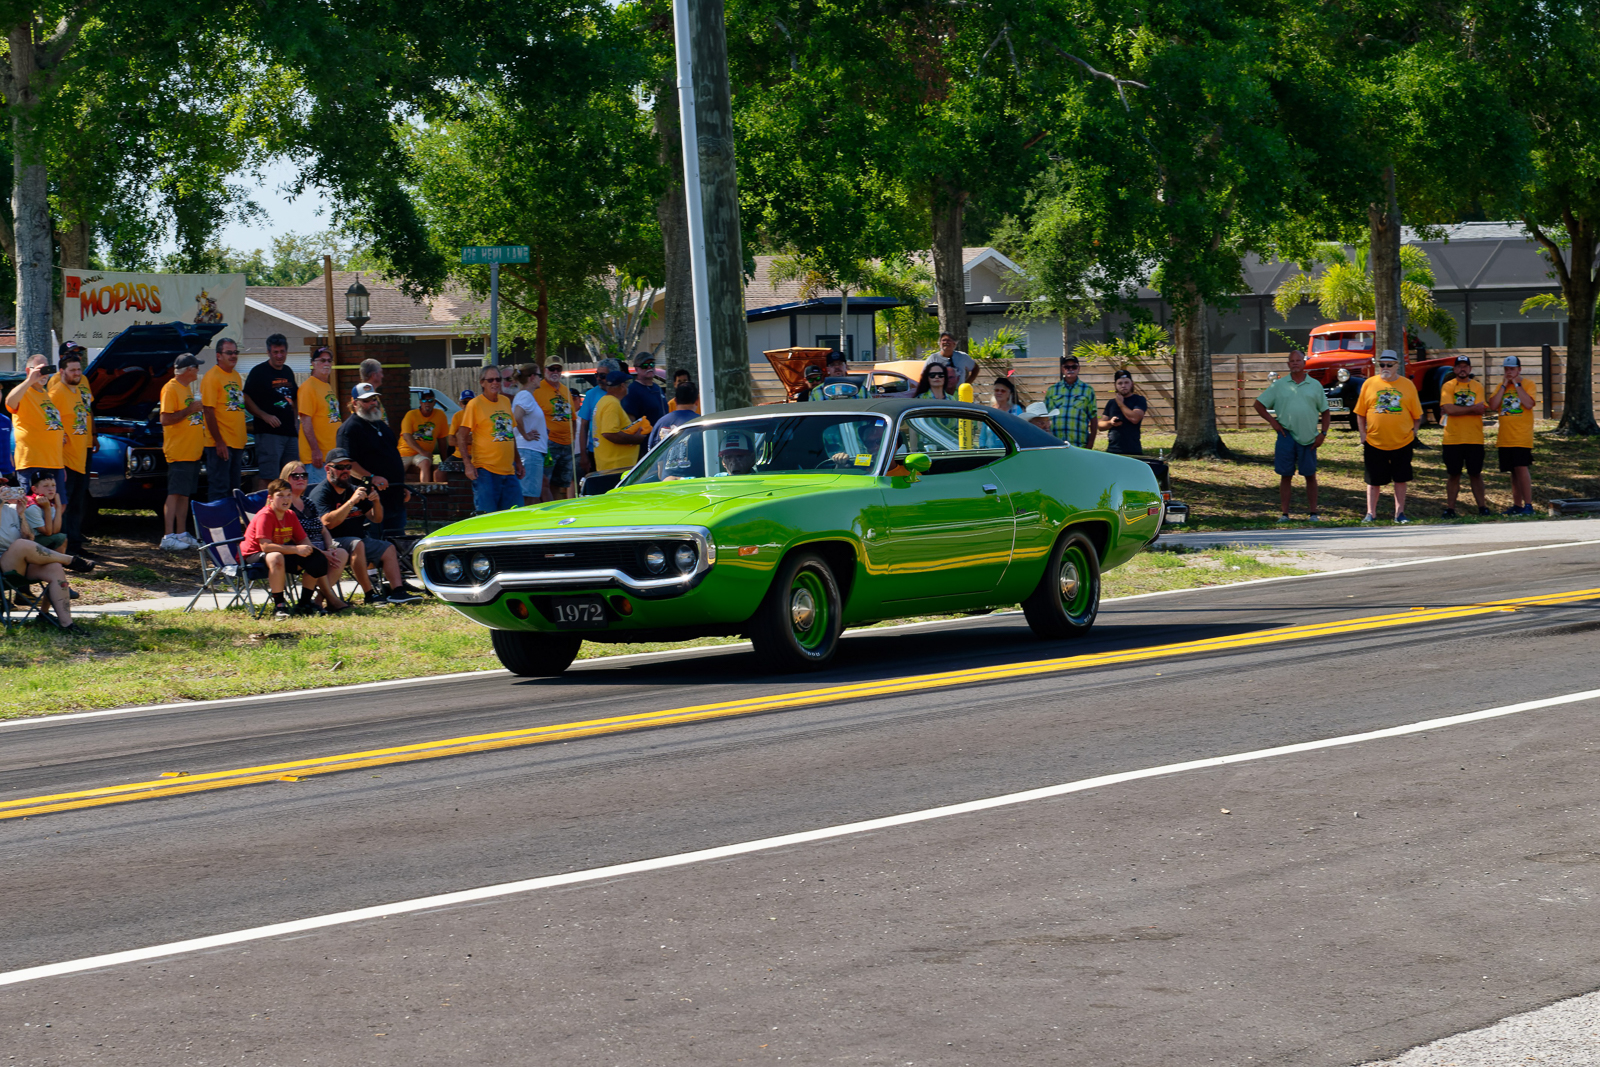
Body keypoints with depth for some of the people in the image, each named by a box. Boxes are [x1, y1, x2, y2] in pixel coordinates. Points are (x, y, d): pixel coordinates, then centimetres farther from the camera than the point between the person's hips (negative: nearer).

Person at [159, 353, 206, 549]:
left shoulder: (187, 387, 17)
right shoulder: (170, 389, -12)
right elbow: (165, 419, -20)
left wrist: (199, 409, 13)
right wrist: (190, 409, -19)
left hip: (192, 451, 9)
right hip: (178, 452, -9)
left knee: (185, 494, 12)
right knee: (175, 494, -10)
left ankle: (181, 534, 16)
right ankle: (168, 536, -12)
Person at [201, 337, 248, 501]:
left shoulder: (236, 376, 15)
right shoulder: (212, 377, -10)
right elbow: (209, 412, -15)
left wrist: (242, 439, 17)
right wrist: (219, 441, -20)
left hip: (237, 443, 8)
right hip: (220, 444, -8)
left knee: (234, 489, 12)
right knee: (219, 489, -7)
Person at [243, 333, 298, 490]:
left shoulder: (288, 372, 16)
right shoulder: (259, 371, -5)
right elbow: (246, 400, -9)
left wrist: (295, 420, 15)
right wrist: (265, 416, -19)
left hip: (290, 431, 7)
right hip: (268, 431, -7)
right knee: (265, 476, -11)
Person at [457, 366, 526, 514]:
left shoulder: (506, 402, 14)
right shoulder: (475, 404, -5)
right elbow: (461, 436, -8)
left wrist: (518, 462, 22)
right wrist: (467, 464, -18)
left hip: (508, 470, 6)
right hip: (485, 470, -6)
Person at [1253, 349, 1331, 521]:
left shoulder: (1315, 385, 8)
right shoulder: (1279, 385, 6)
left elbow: (1325, 412, 11)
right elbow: (1259, 404, 10)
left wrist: (1323, 434, 1)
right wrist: (1272, 421, -1)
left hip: (1308, 438, 0)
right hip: (1286, 436, 0)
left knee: (1310, 475, 4)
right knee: (1286, 475, 1)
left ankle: (1313, 513, 10)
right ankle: (1284, 513, 5)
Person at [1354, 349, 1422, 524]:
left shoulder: (1407, 385, 3)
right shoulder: (1369, 384, 2)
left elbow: (1417, 414, 9)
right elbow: (1360, 413, 5)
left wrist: (1413, 430, 0)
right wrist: (1363, 435, -2)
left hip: (1402, 443, 0)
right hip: (1374, 442, 0)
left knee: (1401, 479, 6)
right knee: (1374, 480, 6)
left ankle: (1399, 513, 15)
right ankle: (1371, 513, 14)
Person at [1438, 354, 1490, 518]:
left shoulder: (1477, 386, 6)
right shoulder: (1447, 386, 2)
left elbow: (1481, 410, -8)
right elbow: (1449, 409, -13)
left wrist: (1458, 409, -13)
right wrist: (1472, 408, -11)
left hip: (1474, 438, 1)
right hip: (1452, 439, -1)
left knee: (1475, 474, 5)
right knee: (1453, 475, 4)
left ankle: (1482, 507, 10)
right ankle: (1450, 508, 9)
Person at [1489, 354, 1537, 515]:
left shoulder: (1527, 384, 0)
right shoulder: (1501, 386, 13)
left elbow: (1529, 404, -17)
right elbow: (1493, 406, 0)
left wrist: (1517, 384, -12)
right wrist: (1504, 386, -4)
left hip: (1522, 436, -5)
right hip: (1505, 438, 5)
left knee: (1522, 468, -14)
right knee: (1513, 472, 9)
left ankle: (1528, 504, -13)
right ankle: (1517, 505, 14)